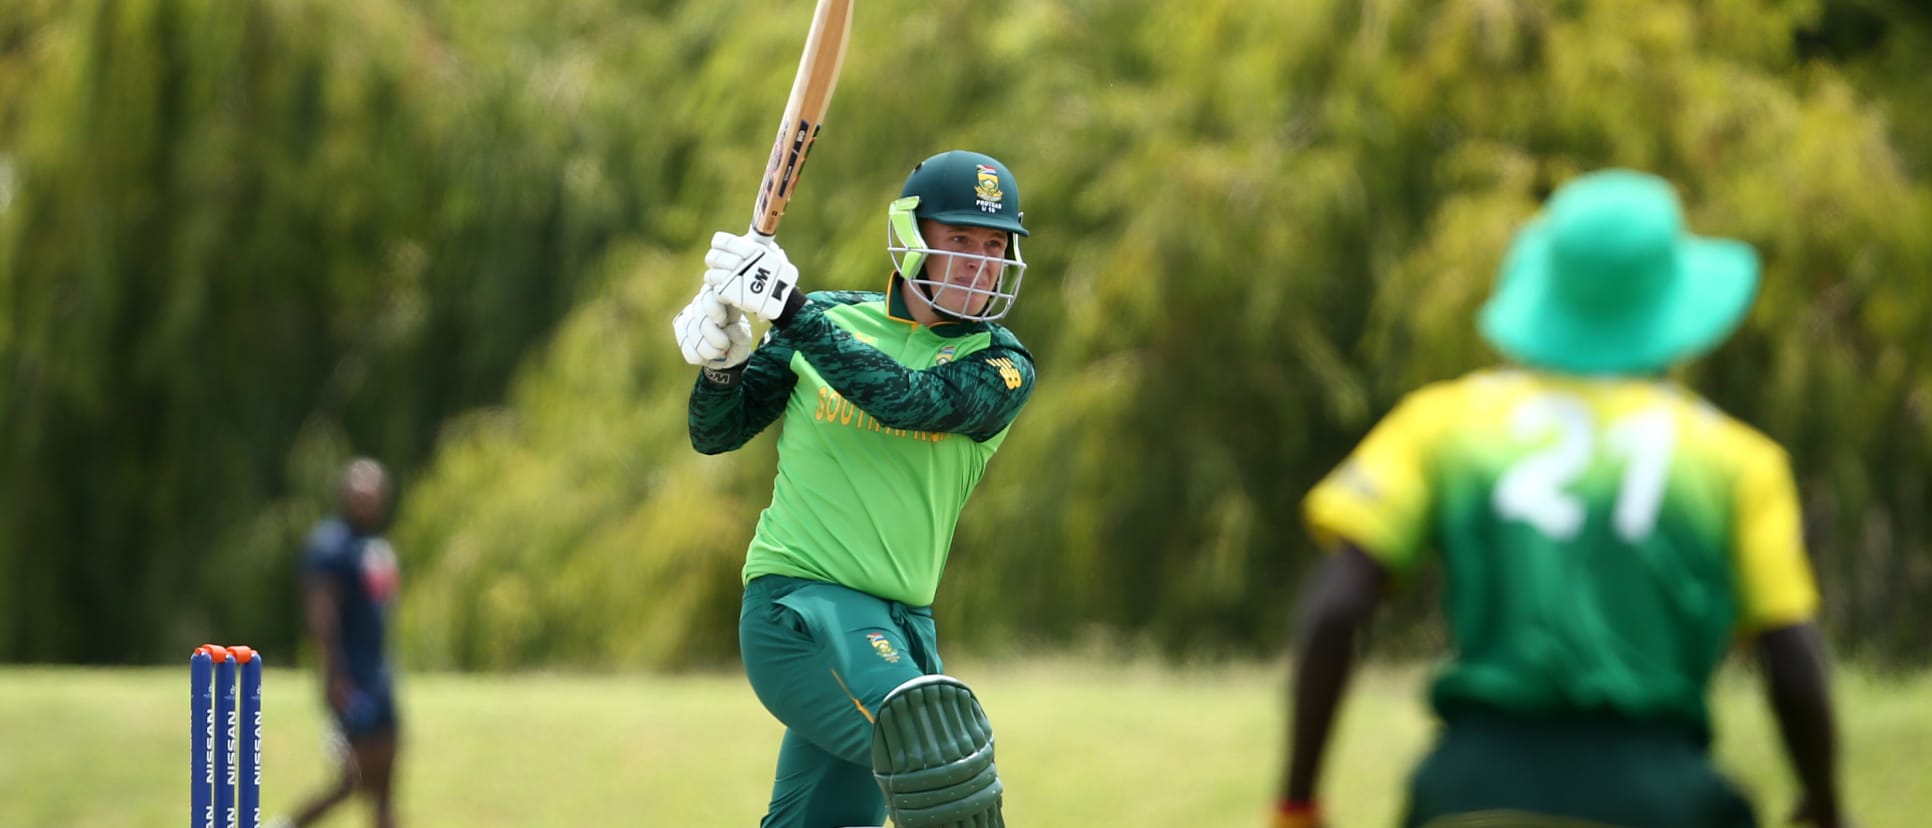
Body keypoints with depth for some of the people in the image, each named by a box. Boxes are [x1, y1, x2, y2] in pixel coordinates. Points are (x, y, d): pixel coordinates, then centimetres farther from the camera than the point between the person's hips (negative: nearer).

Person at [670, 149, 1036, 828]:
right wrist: (723, 360, -11)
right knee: (936, 746, -28)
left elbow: (908, 398, -19)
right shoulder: (832, 317, 5)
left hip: (902, 622, 4)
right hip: (796, 601, -3)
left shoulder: (1001, 365, 2)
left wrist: (791, 312, -26)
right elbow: (714, 434, 11)